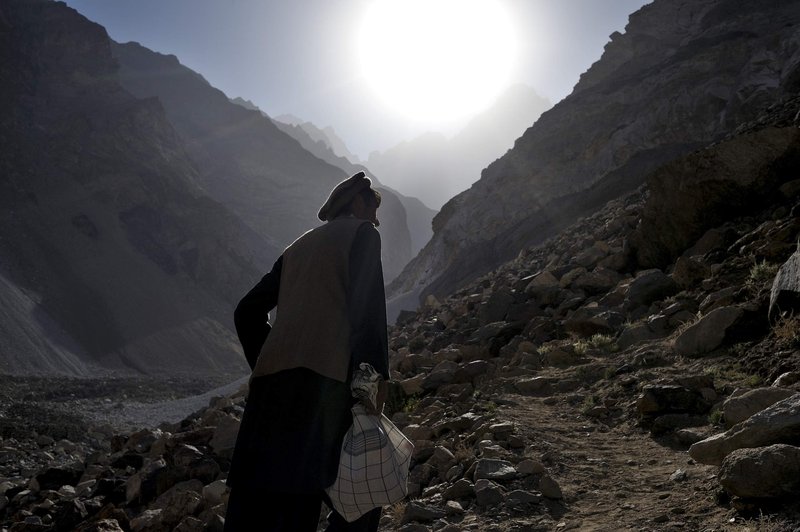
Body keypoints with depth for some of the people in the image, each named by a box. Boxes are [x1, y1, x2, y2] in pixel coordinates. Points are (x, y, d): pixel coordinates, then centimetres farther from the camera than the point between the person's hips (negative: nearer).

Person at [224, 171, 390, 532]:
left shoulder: (299, 247, 27)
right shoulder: (362, 233, 8)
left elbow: (248, 313, 26)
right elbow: (368, 306, -8)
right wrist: (377, 374, -5)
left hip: (271, 380, 7)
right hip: (324, 380, -6)